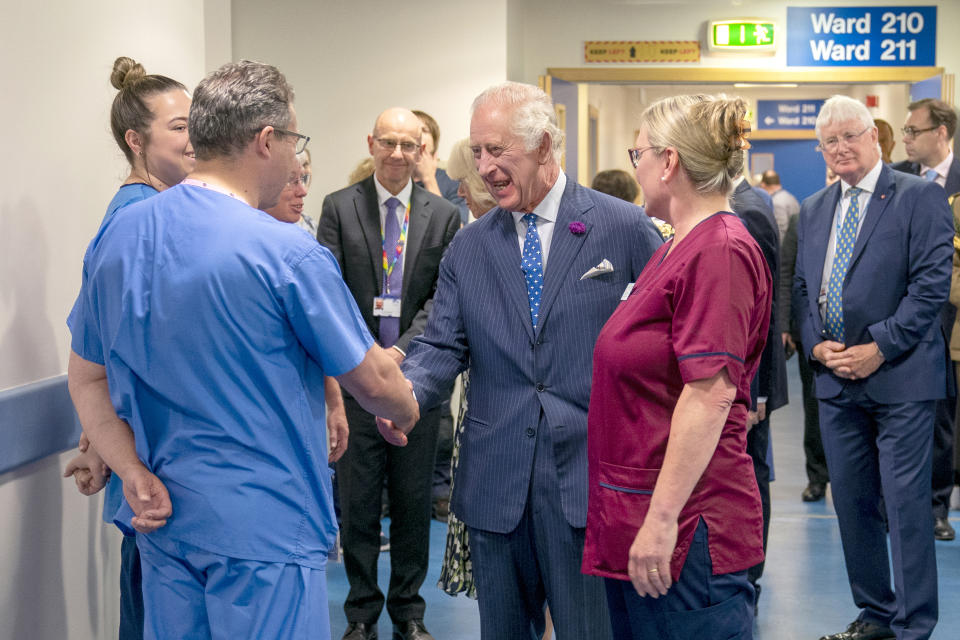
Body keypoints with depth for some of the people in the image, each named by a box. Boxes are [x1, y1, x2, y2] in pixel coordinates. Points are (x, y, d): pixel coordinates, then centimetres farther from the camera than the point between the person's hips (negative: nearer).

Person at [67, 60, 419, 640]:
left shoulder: (117, 238, 2)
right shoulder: (287, 253, -17)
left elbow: (87, 378, 7)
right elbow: (372, 381, -8)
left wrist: (135, 475, 0)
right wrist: (408, 412, 12)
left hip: (162, 516, 7)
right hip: (263, 525, -6)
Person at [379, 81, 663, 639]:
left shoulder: (623, 228, -2)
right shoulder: (468, 248, 9)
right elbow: (443, 346, 6)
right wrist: (405, 394, -14)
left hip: (590, 473, -4)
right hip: (497, 482, 4)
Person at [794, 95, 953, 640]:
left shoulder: (921, 198, -5)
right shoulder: (814, 210, 14)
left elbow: (931, 284, -11)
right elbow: (802, 287, 15)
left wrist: (879, 349, -15)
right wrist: (817, 345, -2)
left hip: (900, 377, -6)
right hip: (836, 377, 6)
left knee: (906, 503, -4)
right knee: (852, 502, 11)